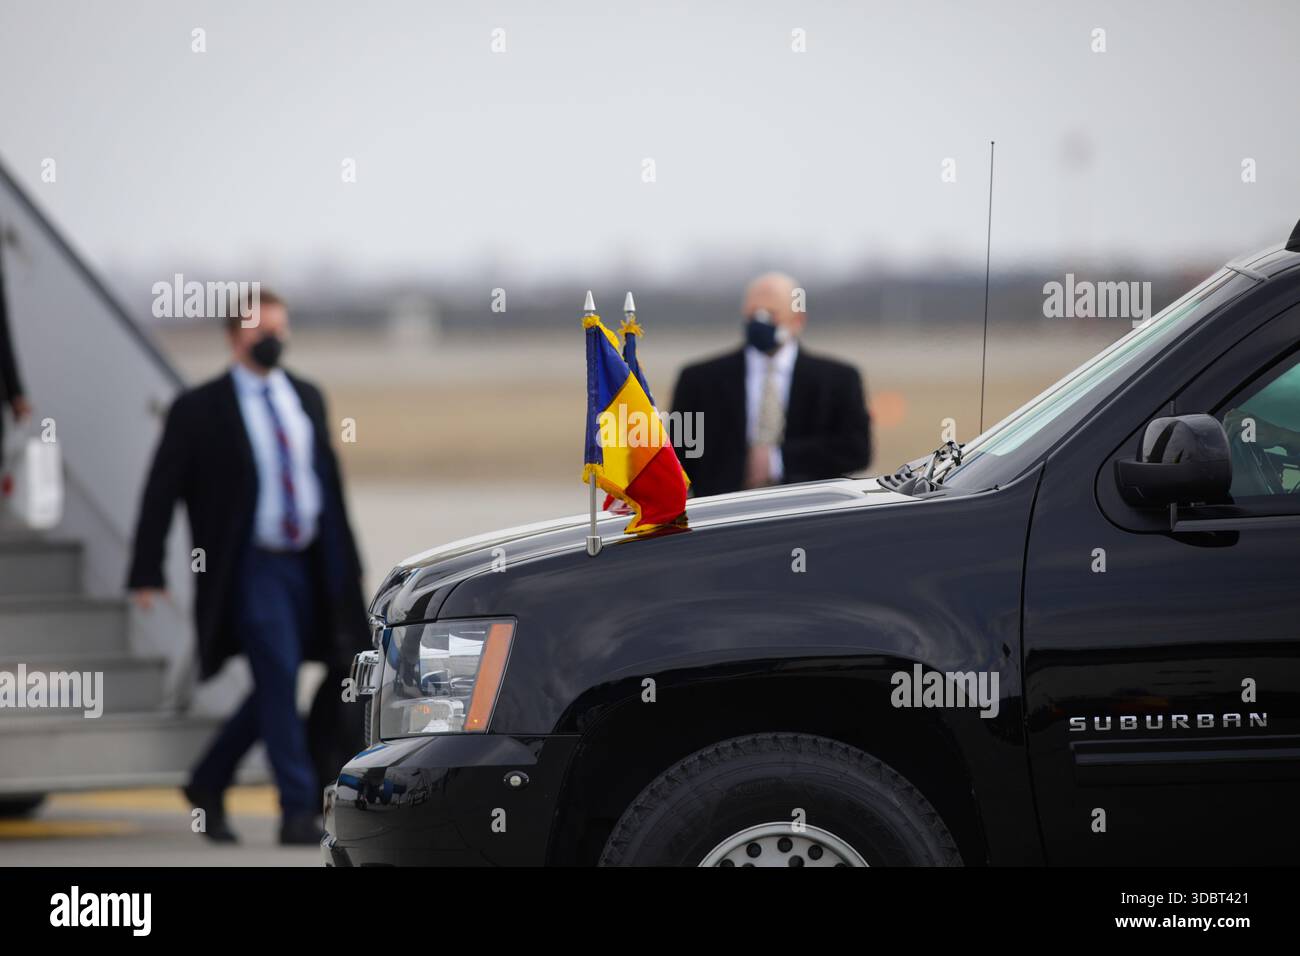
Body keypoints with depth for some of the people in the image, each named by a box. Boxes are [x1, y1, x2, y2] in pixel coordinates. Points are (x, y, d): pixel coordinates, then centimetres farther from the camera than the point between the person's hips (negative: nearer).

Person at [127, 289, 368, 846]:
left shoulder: (307, 398, 12)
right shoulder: (199, 409, -5)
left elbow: (328, 480, 18)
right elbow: (160, 493, -4)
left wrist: (345, 564, 15)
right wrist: (147, 575, -9)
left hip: (309, 565, 6)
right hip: (251, 567, -6)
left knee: (276, 686, 10)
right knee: (279, 679, -13)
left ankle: (208, 783, 27)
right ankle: (299, 814, -10)